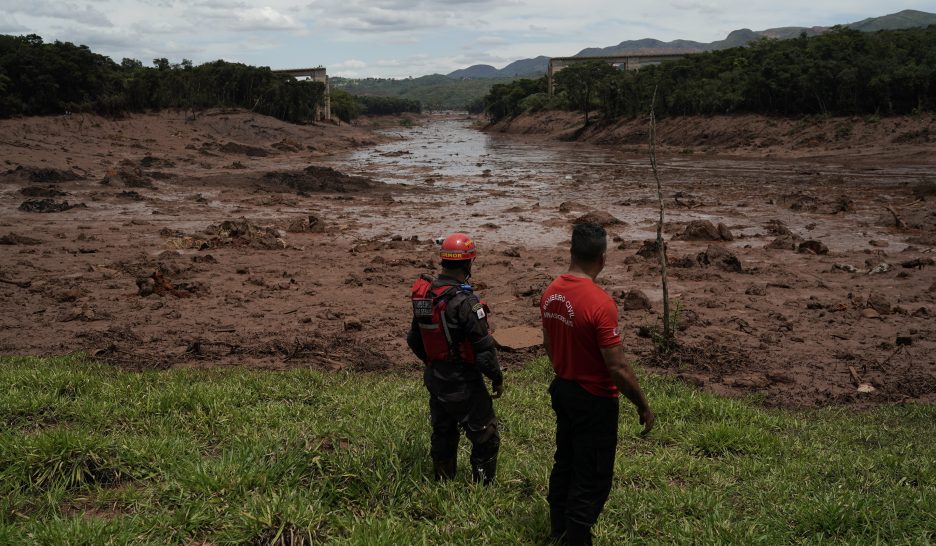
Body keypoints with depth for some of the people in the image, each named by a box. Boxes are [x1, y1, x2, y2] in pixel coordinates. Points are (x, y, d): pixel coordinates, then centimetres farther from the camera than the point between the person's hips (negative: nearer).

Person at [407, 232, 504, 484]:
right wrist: (497, 378, -7)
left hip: (434, 378, 8)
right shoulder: (465, 301, -24)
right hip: (463, 383, -8)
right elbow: (484, 347, -21)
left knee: (443, 434, 22)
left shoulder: (423, 295, 0)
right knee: (485, 438, 7)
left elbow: (414, 340, 11)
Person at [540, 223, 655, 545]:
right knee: (593, 479, 7)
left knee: (564, 463, 23)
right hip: (594, 400, -8)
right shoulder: (600, 303, -27)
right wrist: (643, 406, -11)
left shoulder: (550, 293, -3)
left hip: (561, 390, 8)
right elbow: (617, 368, -24)